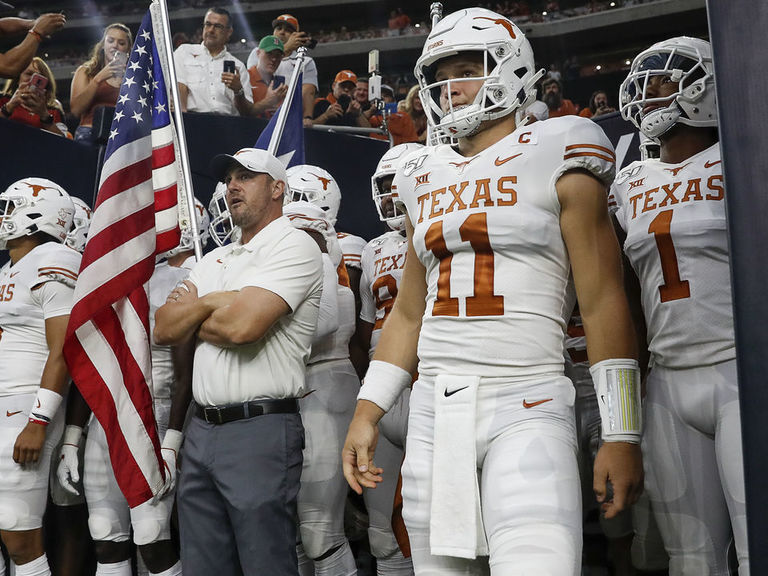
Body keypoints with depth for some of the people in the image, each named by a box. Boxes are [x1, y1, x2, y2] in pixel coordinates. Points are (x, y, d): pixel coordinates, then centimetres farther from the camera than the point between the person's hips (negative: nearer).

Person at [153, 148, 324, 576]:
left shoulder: (294, 247, -7)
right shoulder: (214, 260, 19)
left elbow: (242, 326, -20)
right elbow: (164, 330, 10)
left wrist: (193, 324, -1)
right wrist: (212, 301, -5)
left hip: (261, 430, -8)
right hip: (202, 429, 8)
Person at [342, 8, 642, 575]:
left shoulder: (554, 161, 1)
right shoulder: (426, 181, 16)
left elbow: (605, 304, -3)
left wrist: (622, 436, -7)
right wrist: (366, 415, 13)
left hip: (525, 406, -5)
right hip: (434, 409, 5)